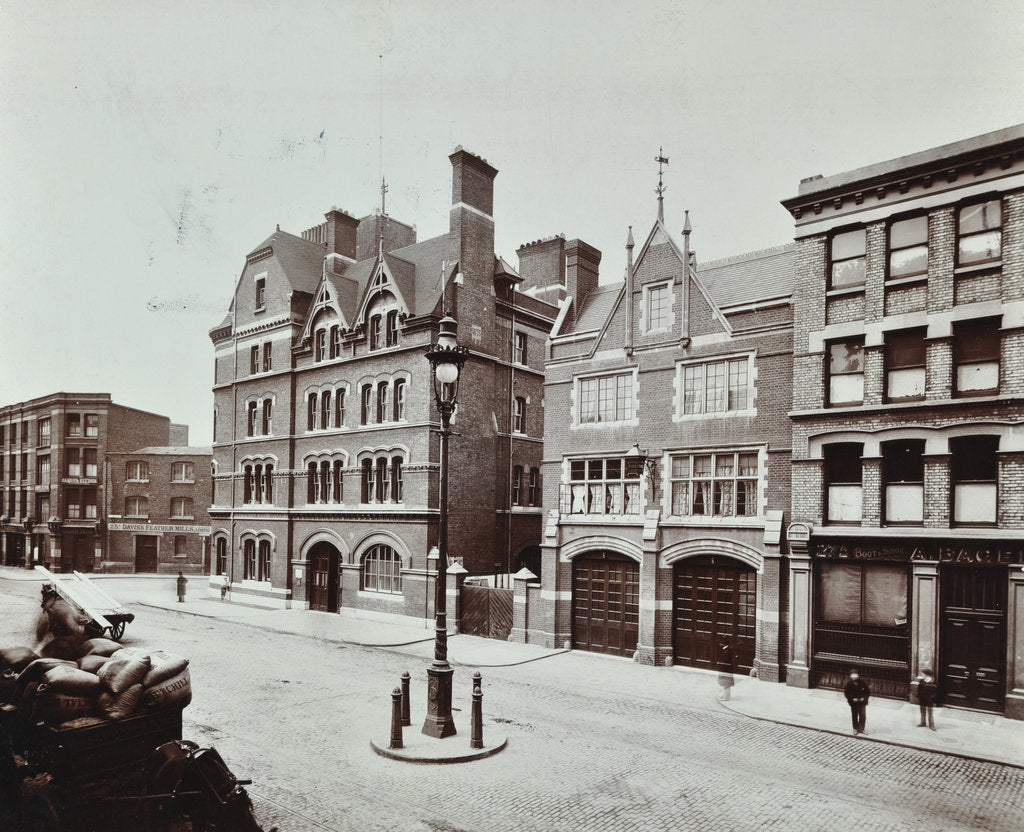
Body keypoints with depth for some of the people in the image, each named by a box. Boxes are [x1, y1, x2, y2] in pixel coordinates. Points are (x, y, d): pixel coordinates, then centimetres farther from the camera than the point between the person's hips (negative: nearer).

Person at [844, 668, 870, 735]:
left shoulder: (862, 682, -13)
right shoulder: (849, 683, -13)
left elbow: (868, 691, -1)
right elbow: (846, 693, -4)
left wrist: (864, 698, -11)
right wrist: (852, 699, -14)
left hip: (862, 701, 0)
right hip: (853, 702, 0)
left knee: (863, 716, -5)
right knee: (854, 716, 8)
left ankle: (861, 729, 9)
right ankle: (855, 729, 22)